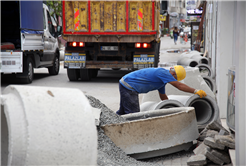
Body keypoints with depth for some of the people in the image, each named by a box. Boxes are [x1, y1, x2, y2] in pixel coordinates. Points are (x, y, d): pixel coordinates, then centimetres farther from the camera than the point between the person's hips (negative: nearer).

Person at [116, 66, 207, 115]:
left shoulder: (162, 77, 12)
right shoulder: (163, 73, -18)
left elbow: (163, 97, 24)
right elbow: (179, 86, -22)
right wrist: (196, 91, -17)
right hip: (128, 86, -10)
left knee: (123, 112, 19)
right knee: (133, 113, -8)